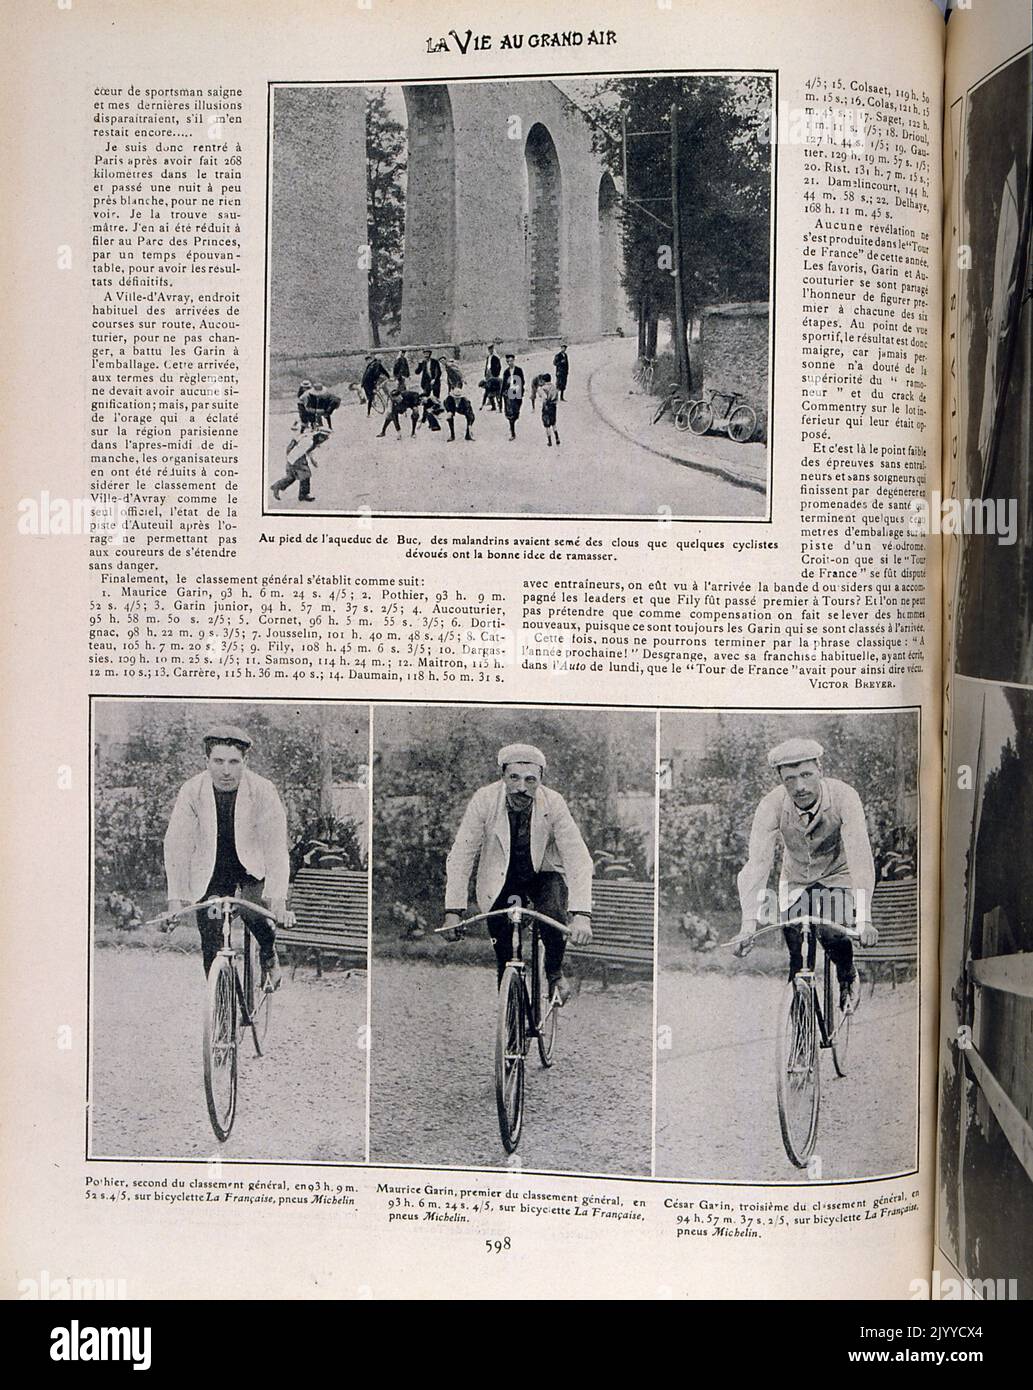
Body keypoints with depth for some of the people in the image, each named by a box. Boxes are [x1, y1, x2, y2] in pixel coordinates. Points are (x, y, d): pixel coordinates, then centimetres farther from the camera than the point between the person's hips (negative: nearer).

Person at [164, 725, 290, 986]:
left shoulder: (263, 790, -21)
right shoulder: (191, 791, -17)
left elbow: (276, 845, -24)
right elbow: (177, 846, -17)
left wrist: (277, 896, -33)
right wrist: (176, 898, -23)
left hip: (252, 866, -1)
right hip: (211, 871, 1)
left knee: (256, 912, -27)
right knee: (211, 945, -6)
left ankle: (268, 954, 6)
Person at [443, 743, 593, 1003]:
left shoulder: (553, 803, -25)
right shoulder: (484, 800, -24)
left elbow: (578, 859, -27)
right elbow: (461, 856, -21)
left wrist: (581, 915, -39)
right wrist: (453, 911, -28)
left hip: (543, 873, -1)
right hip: (500, 877, 1)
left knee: (553, 917, -26)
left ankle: (555, 973, 4)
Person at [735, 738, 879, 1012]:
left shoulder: (844, 797, -32)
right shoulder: (772, 805, -27)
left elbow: (860, 856, -37)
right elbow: (758, 861, -33)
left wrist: (864, 920, -47)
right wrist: (749, 922, -44)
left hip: (838, 875, -2)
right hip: (796, 878, 2)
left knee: (833, 935, -20)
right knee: (792, 936, -12)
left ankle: (848, 977, 12)